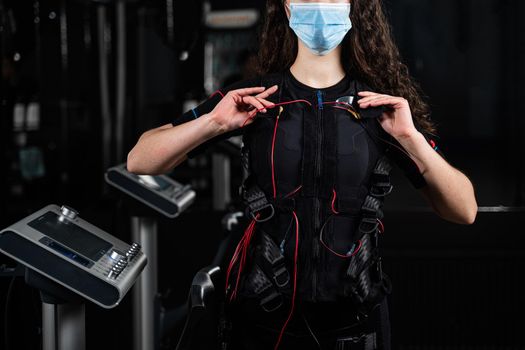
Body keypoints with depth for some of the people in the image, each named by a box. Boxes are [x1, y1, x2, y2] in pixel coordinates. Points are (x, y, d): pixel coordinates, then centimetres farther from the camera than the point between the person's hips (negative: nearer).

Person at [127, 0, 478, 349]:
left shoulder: (383, 106, -1)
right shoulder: (252, 97, -1)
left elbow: (464, 212, -4)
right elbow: (139, 161, -3)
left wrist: (411, 138, -17)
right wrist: (212, 123, -18)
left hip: (355, 320, 1)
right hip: (264, 316, 0)